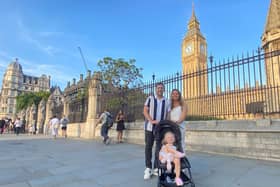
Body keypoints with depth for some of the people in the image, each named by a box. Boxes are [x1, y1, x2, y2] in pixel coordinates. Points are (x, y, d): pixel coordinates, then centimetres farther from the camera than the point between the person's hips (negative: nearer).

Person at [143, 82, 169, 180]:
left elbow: (167, 115, 10)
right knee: (148, 147, 1)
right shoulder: (150, 98, 2)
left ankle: (156, 168, 16)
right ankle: (148, 169, 10)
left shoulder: (166, 101, 9)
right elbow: (145, 111, -3)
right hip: (150, 127, -2)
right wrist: (151, 121, -17)